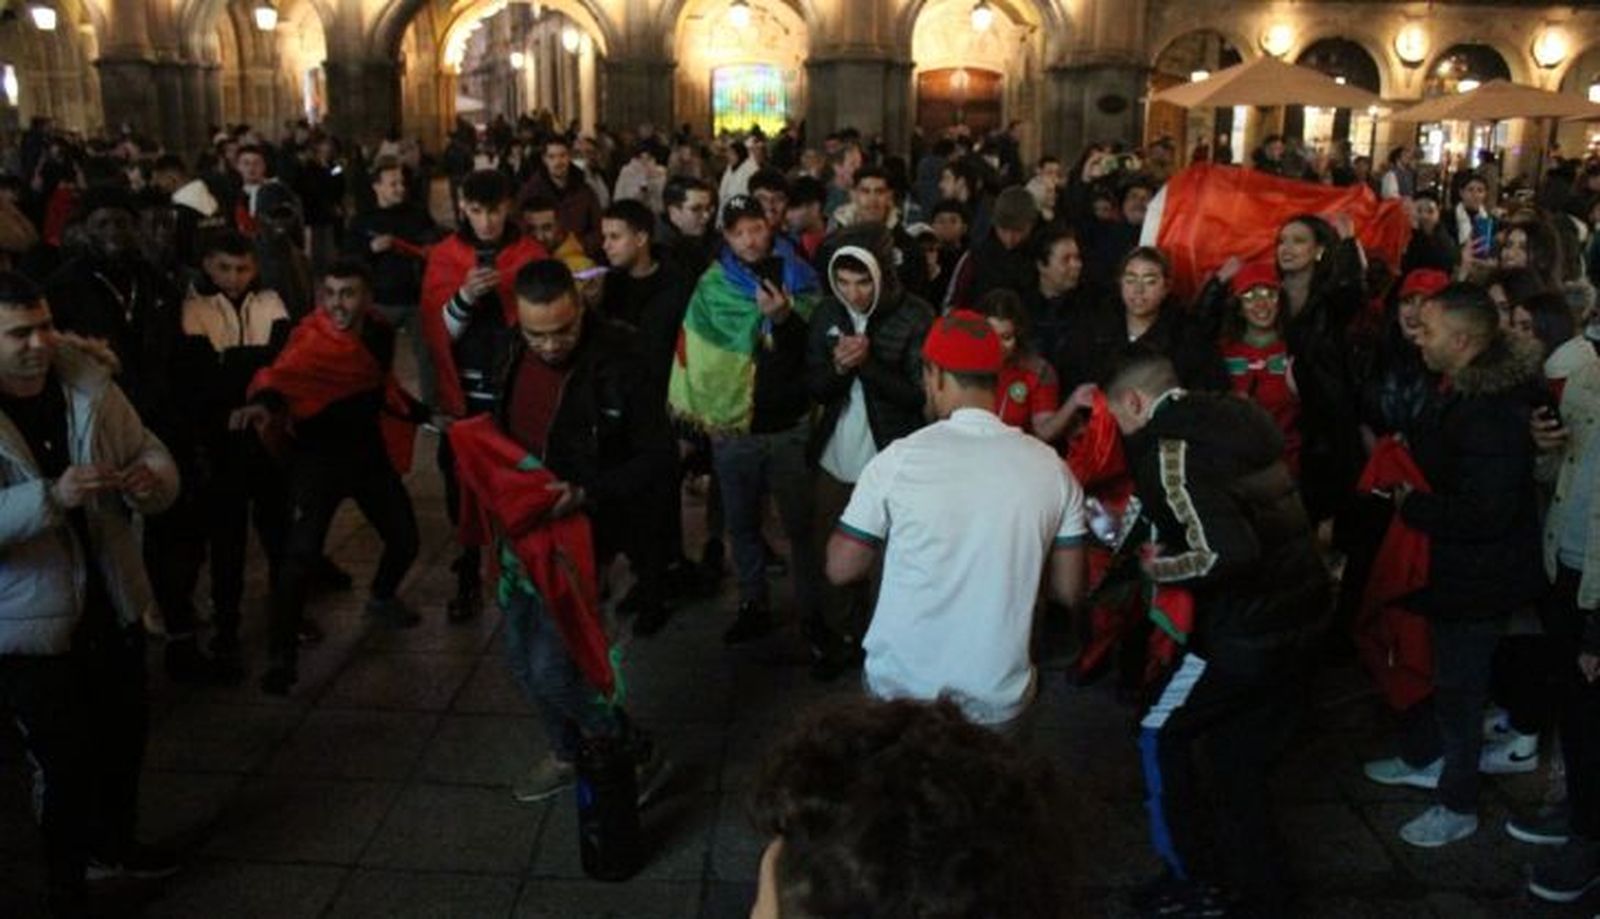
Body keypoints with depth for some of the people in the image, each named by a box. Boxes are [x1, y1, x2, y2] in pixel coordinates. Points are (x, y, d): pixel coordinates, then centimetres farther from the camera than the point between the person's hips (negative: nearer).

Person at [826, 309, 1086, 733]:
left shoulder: (900, 458, -13)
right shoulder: (1052, 469, -6)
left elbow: (841, 568, -4)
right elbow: (1070, 591, 2)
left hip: (902, 690, -1)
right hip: (1001, 700, 2)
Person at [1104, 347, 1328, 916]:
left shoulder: (1168, 452, -17)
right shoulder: (1237, 415, 9)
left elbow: (1226, 553, -28)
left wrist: (1157, 566, -11)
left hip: (1245, 627, -8)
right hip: (1299, 608, 8)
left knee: (1160, 735, 12)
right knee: (1241, 755, 22)